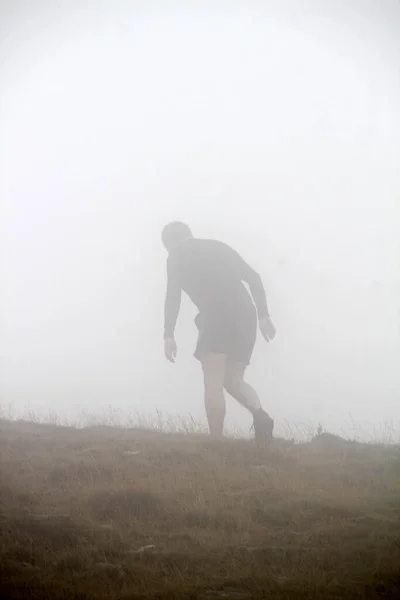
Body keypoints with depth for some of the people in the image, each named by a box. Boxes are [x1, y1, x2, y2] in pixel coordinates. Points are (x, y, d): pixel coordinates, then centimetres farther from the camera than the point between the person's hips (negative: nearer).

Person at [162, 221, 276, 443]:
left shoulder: (177, 253, 14)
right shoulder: (218, 246, 30)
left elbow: (173, 294, 1)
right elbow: (253, 278, 21)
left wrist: (169, 335, -2)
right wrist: (263, 315, 18)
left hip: (217, 314, -6)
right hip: (245, 315, 6)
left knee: (213, 381, -4)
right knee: (233, 380, 12)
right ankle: (260, 415, -15)